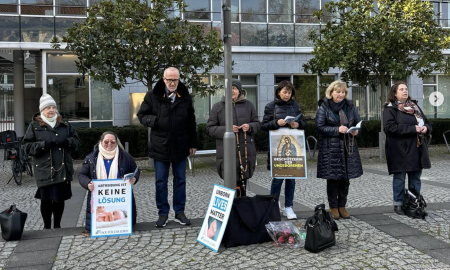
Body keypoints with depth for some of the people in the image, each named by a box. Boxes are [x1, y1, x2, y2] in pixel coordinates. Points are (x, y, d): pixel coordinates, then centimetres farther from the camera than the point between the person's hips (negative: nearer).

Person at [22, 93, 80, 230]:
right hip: (45, 170, -3)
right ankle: (47, 227, 22)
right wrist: (44, 144, -17)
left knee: (60, 198, 10)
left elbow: (76, 141, 9)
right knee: (46, 199, 4)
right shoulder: (34, 125, 1)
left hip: (63, 169, 3)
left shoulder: (65, 124, 10)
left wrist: (66, 141, -12)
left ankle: (57, 226, 25)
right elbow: (27, 147, -3)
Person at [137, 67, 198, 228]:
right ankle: (163, 213, 18)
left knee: (180, 181, 9)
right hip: (160, 147, -1)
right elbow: (141, 115, 3)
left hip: (180, 147, 2)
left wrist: (192, 143, 9)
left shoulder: (185, 97, 4)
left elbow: (191, 122, 10)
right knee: (161, 182, 5)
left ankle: (180, 212, 21)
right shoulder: (152, 96, -2)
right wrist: (154, 120, -19)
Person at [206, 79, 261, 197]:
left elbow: (257, 123, 15)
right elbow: (210, 128, 1)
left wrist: (249, 126, -8)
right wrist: (226, 129, -15)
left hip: (246, 152, 3)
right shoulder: (218, 107, 3)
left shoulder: (248, 105, 10)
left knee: (243, 185, 12)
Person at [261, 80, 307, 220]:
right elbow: (264, 126, 0)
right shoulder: (271, 106, 2)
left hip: (292, 146, 3)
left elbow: (304, 123, 14)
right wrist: (276, 123, -17)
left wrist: (298, 124, -7)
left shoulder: (295, 105, 11)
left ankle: (288, 207, 16)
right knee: (278, 177, -2)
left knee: (291, 177, 6)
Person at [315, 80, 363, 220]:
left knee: (345, 178, 8)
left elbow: (359, 122, 15)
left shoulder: (350, 106, 10)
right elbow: (319, 127, -10)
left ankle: (342, 206, 20)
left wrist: (356, 130, -7)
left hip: (348, 147, 4)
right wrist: (337, 130, -19)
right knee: (333, 178, 1)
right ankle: (333, 207, 13)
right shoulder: (324, 107, -3)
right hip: (331, 149, -4)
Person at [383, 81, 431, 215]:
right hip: (399, 150, -6)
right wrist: (412, 128, -21)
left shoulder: (414, 106, 15)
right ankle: (398, 204, 13)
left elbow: (425, 121, 19)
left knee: (415, 177, 11)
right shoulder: (390, 109, -5)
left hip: (416, 148, 6)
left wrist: (426, 128, -6)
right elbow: (390, 126, -19)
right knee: (399, 178, 3)